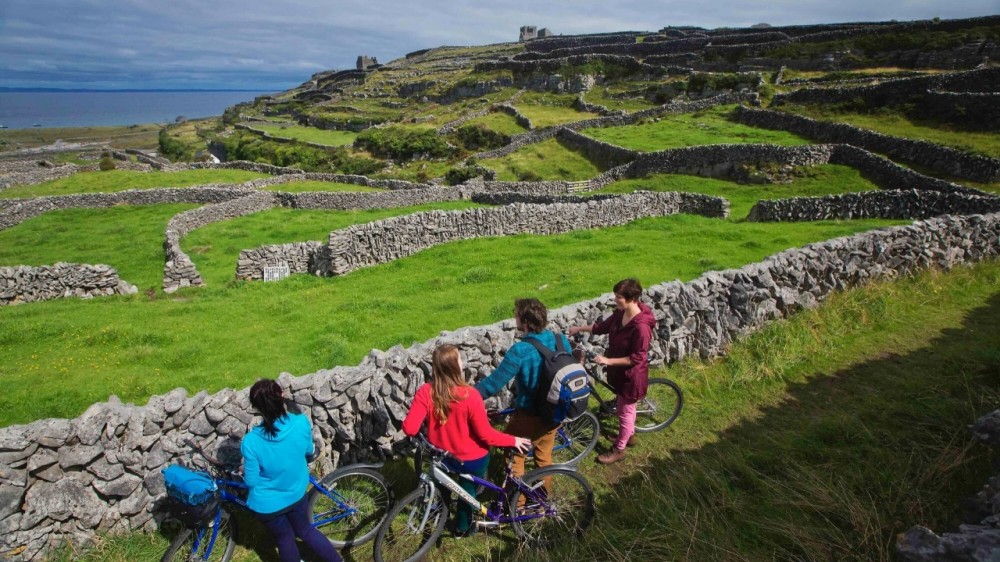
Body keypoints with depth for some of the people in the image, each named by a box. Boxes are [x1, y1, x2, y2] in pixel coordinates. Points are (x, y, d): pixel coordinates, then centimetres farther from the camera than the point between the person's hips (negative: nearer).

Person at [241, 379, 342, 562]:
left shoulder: (250, 441, -31)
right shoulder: (301, 422, -24)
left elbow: (251, 481, -17)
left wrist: (245, 471, 5)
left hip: (268, 504, -2)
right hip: (296, 493, 3)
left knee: (285, 539, 24)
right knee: (305, 530, 29)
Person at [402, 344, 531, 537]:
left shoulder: (425, 392, -23)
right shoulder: (469, 395, -31)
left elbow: (409, 429, -21)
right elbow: (486, 435, -23)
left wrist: (404, 422, 3)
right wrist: (513, 441, -8)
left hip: (441, 456, 4)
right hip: (472, 460, -3)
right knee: (468, 489, 28)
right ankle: (462, 527, 48)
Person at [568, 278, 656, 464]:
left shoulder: (641, 326, -34)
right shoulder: (620, 313, -8)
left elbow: (636, 358, -28)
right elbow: (603, 326, 11)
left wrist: (608, 360, -28)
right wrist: (579, 328, 11)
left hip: (631, 374, -8)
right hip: (620, 370, 8)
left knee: (625, 411, 12)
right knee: (626, 408, 29)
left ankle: (619, 449, 31)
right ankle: (629, 435, 52)